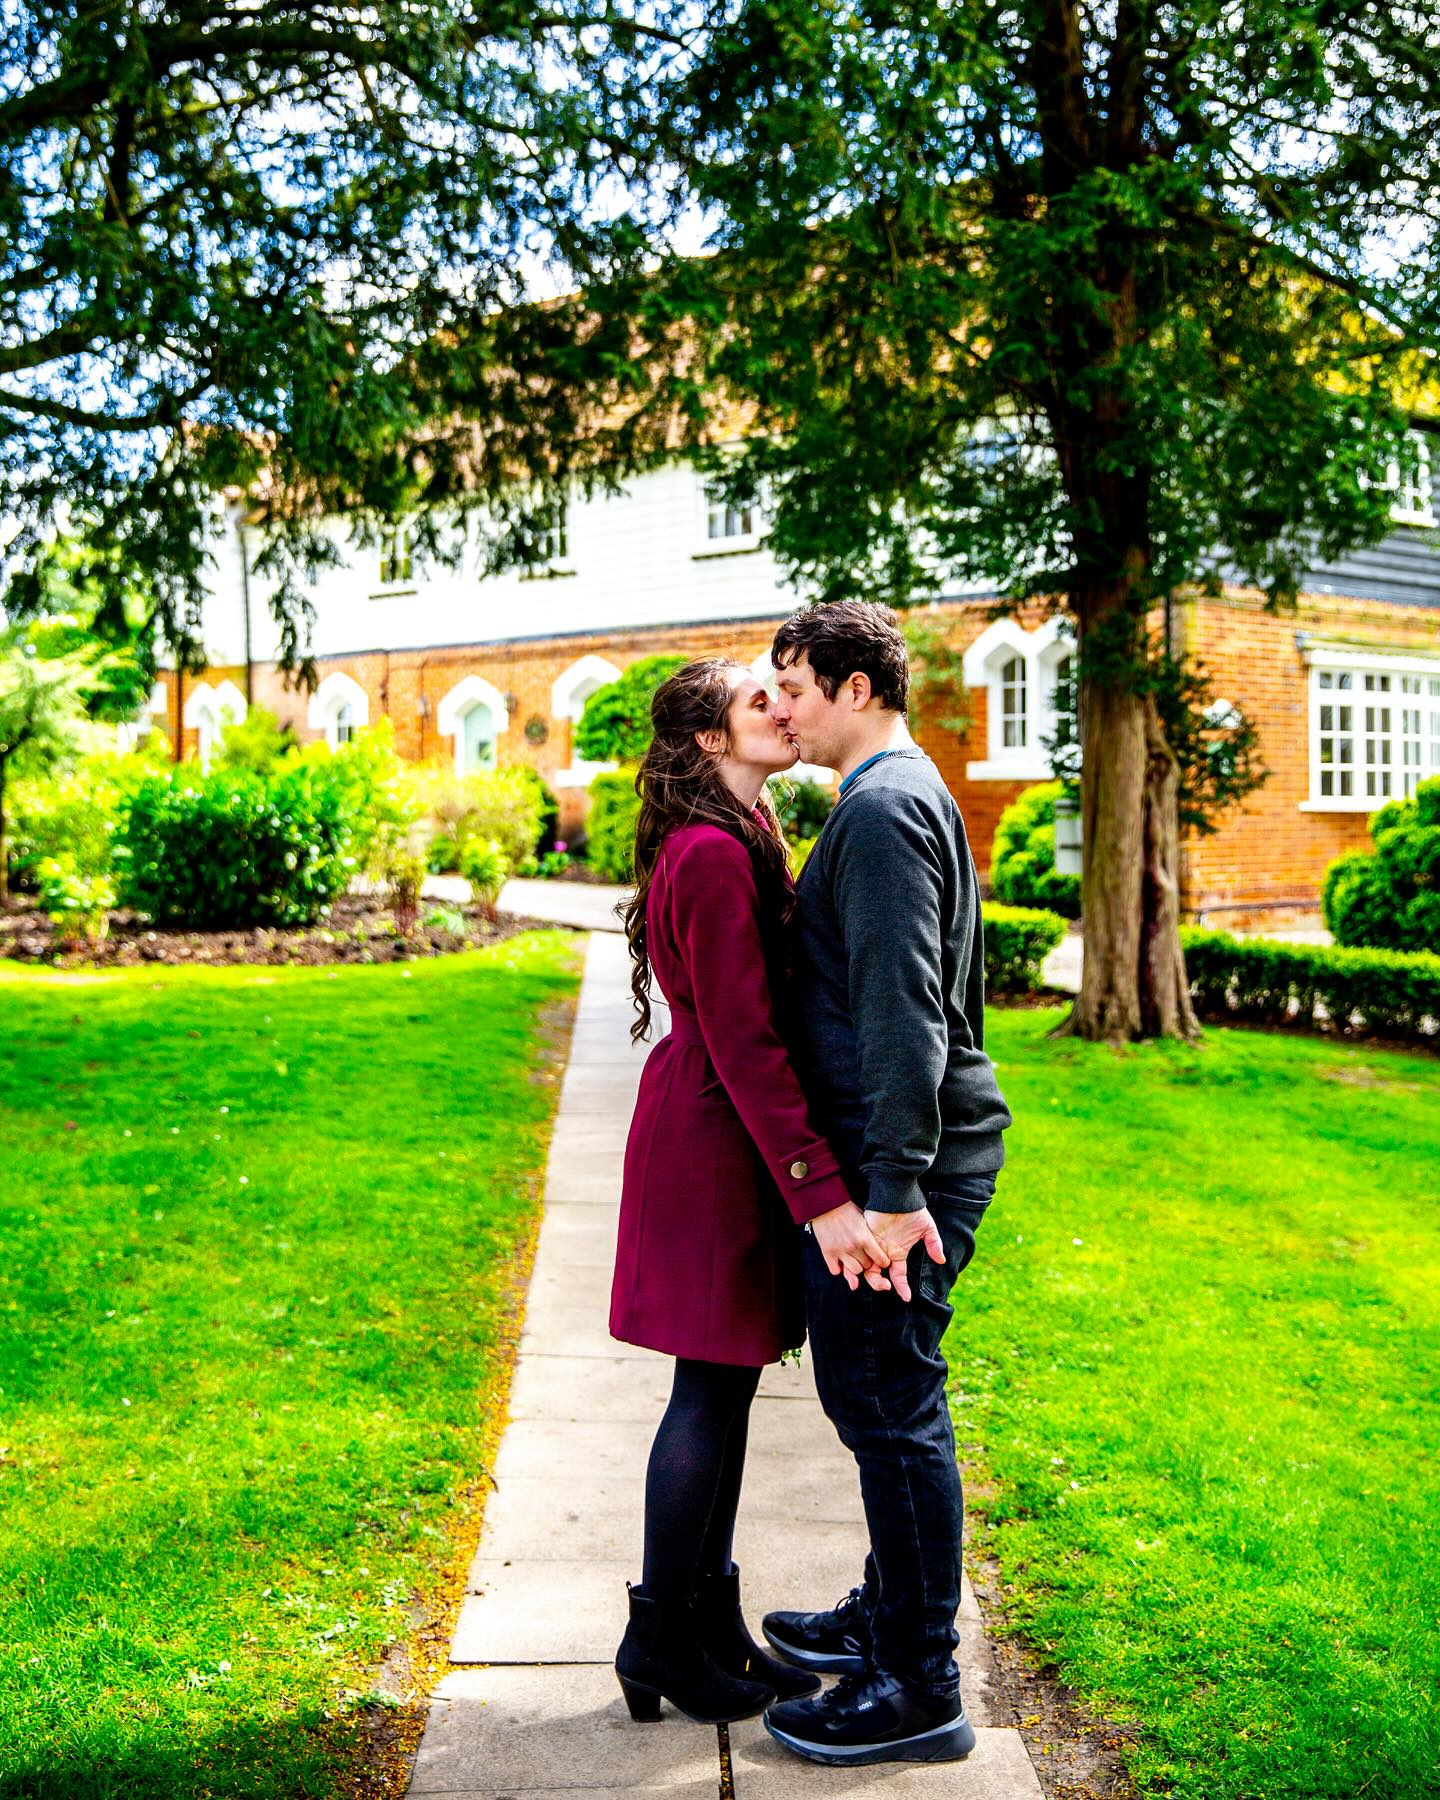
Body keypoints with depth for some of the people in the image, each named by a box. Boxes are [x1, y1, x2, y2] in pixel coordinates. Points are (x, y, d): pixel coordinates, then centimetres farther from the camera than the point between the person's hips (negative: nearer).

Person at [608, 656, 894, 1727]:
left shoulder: (736, 840, 14)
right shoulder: (714, 854, -19)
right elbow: (744, 1044, -23)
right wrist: (822, 1194, -25)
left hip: (714, 1133, 10)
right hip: (716, 1143, -10)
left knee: (724, 1387, 15)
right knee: (713, 1389, 0)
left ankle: (711, 1626, 26)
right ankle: (662, 1646, 14)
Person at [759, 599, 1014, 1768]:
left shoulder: (881, 805, -15)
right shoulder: (914, 794, 18)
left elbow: (902, 1007, -23)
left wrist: (895, 1190, -24)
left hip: (902, 1156, -11)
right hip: (935, 1141, 11)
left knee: (889, 1407, -3)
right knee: (876, 1396, 20)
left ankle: (919, 1691, 7)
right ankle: (887, 1616, 34)